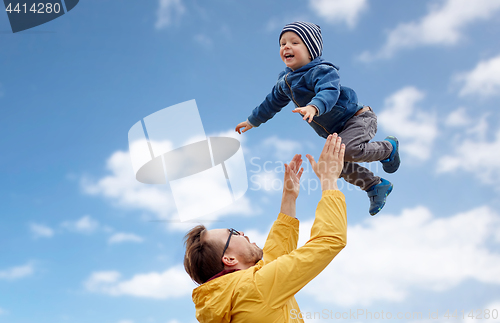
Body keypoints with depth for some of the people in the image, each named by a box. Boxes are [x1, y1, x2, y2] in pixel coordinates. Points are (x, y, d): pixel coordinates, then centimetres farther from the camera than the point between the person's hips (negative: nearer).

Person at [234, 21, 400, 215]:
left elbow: (329, 93, -44)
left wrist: (314, 107, -65)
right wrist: (253, 121, 29)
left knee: (349, 150, -32)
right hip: (336, 132, 8)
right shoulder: (285, 81, 3)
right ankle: (377, 186, 13)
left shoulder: (322, 71, -23)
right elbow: (273, 102, 20)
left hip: (357, 118, -8)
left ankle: (389, 148, -2)